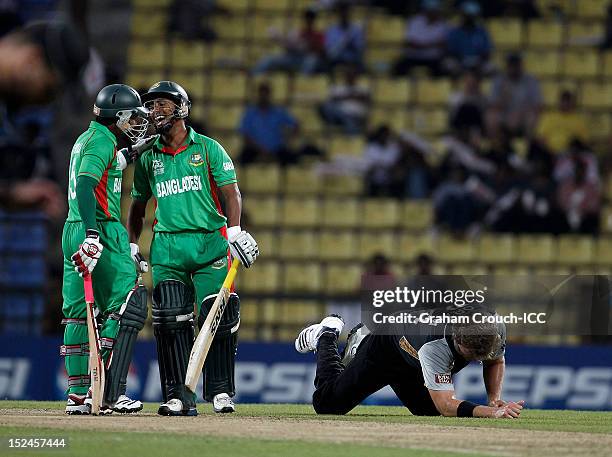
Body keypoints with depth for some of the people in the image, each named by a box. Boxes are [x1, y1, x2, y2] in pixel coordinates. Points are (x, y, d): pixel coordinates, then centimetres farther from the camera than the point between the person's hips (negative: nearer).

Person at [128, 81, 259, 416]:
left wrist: (235, 231, -16)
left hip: (209, 242, -2)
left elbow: (230, 192, -2)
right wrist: (131, 246, 13)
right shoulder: (148, 158, 13)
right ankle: (179, 397, -4)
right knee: (171, 321, -7)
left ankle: (220, 391, 2)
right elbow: (138, 204, 22)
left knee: (217, 318, -9)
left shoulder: (208, 149, 5)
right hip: (166, 247, 2)